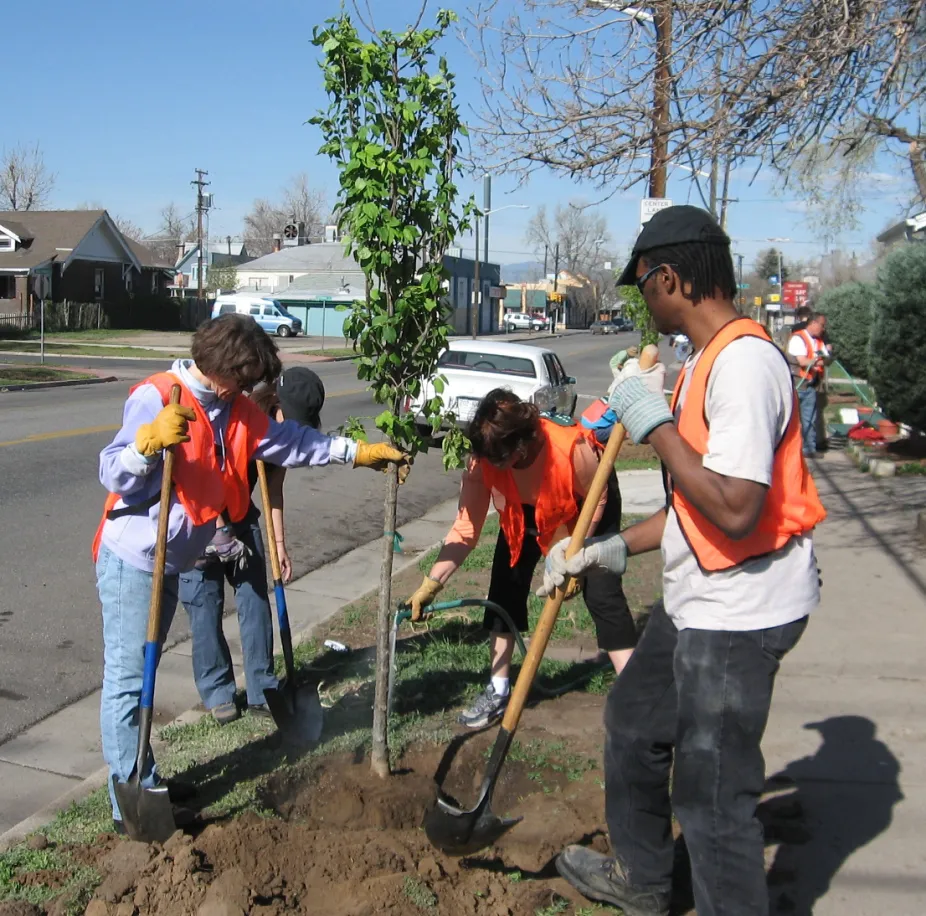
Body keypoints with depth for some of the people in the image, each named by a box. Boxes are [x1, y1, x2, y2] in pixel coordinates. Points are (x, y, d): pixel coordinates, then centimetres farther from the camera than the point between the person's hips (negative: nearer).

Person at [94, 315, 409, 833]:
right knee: (127, 679, -2)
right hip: (132, 561, -8)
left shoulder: (233, 410, 7)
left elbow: (290, 442, 11)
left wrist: (357, 453, 10)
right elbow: (114, 475, -20)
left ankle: (143, 783, 28)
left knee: (140, 675, 18)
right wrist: (150, 440, -38)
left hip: (171, 562, 9)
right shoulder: (156, 398, -17)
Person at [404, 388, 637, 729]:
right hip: (525, 511, 4)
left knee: (601, 593, -13)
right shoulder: (482, 459, -32)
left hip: (587, 508, -4)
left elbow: (597, 501, -22)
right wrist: (431, 582, -34)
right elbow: (466, 528, -27)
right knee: (506, 586, -3)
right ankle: (498, 691, 10)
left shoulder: (572, 448, -42)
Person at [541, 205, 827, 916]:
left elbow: (734, 510, -31)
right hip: (698, 602, 11)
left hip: (739, 614, -11)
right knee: (634, 720, 25)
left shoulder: (745, 362, -22)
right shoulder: (708, 360, 11)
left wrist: (656, 426, -22)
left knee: (712, 791, -1)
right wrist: (612, 551, 15)